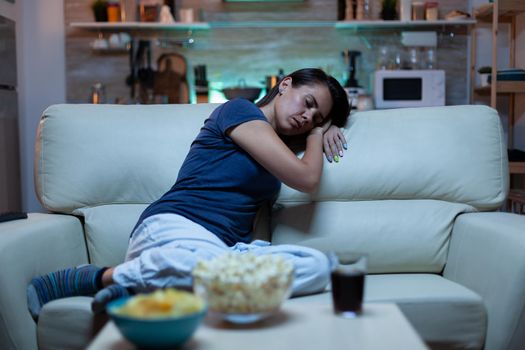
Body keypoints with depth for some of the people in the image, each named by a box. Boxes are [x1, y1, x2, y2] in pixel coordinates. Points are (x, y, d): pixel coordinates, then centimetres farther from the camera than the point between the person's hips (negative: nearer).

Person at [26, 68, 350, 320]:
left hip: (227, 247, 8)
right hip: (175, 228, -8)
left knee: (317, 265, -24)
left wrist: (324, 125, 28)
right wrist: (317, 134, 18)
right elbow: (307, 179, 0)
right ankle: (102, 277, -21)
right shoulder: (239, 110, 4)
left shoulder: (274, 138, 28)